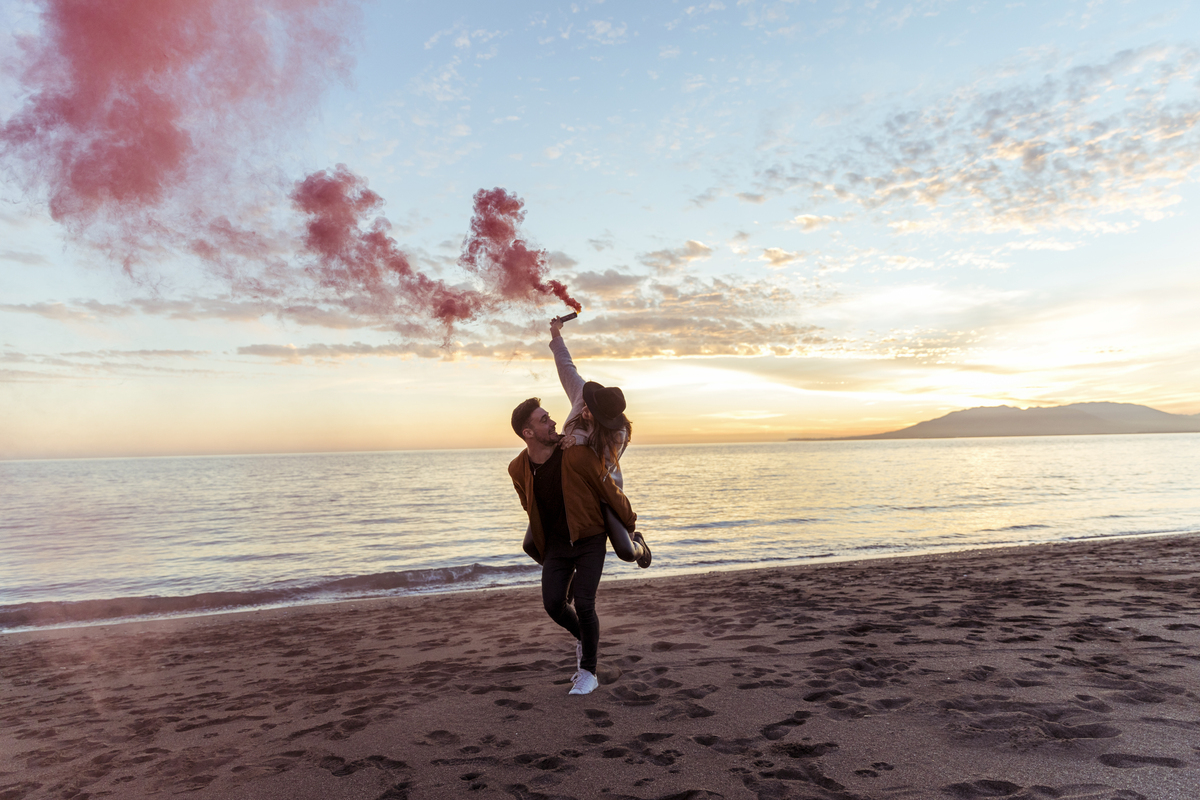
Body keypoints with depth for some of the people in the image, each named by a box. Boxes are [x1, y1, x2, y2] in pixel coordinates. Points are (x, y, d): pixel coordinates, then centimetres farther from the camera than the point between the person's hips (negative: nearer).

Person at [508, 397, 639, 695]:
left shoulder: (577, 455, -22)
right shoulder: (519, 469, -9)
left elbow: (609, 490, -9)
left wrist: (630, 523, 3)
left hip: (589, 540, -3)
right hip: (556, 542, 4)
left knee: (583, 605, -11)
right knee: (553, 603, -6)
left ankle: (588, 672, 11)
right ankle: (584, 638, 28)